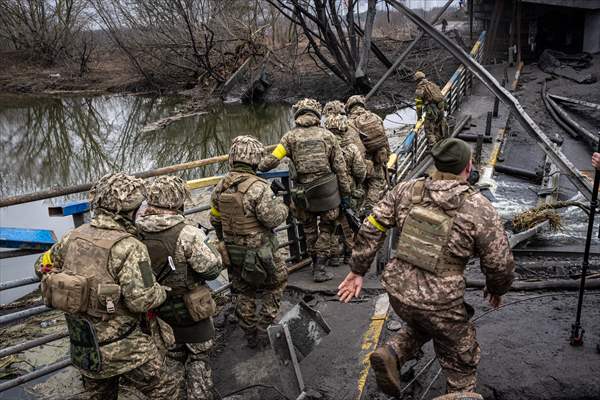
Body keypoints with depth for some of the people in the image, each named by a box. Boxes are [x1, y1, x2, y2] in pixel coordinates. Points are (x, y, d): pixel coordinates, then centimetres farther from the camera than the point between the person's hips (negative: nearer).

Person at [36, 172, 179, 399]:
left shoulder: (75, 236, -2)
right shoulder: (129, 248, -22)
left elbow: (43, 267, 12)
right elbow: (142, 300, -25)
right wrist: (161, 292, -5)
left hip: (82, 346, 7)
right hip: (122, 347, -7)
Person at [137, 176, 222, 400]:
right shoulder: (186, 234, -28)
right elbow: (211, 269, -21)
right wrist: (212, 251, -2)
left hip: (157, 309, 5)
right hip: (189, 309, -5)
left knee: (173, 355, 26)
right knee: (198, 357, 16)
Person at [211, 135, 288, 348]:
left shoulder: (220, 187, -2)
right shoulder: (258, 187, -24)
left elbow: (215, 220, 7)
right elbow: (273, 219, -23)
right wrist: (281, 205, -2)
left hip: (232, 252, 6)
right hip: (259, 252, -6)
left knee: (245, 294, 20)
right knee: (275, 285, 17)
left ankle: (251, 335, 30)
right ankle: (264, 329, 18)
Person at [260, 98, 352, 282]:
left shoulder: (290, 137, -2)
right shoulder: (327, 135, -1)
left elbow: (272, 160, -10)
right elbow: (340, 167, -1)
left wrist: (257, 169, 9)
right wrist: (345, 193, 5)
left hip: (303, 193, 1)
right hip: (327, 190, -1)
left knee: (309, 229, 21)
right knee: (327, 229, 15)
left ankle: (316, 264, 30)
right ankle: (320, 268, 10)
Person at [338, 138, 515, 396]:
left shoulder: (407, 190, -1)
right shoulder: (480, 210, -11)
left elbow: (370, 229, 0)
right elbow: (501, 265, -5)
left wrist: (358, 270, 10)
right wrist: (496, 289, 17)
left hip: (398, 290, 4)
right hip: (439, 304, -4)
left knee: (422, 324, 34)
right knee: (462, 365, 19)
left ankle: (392, 354, 11)